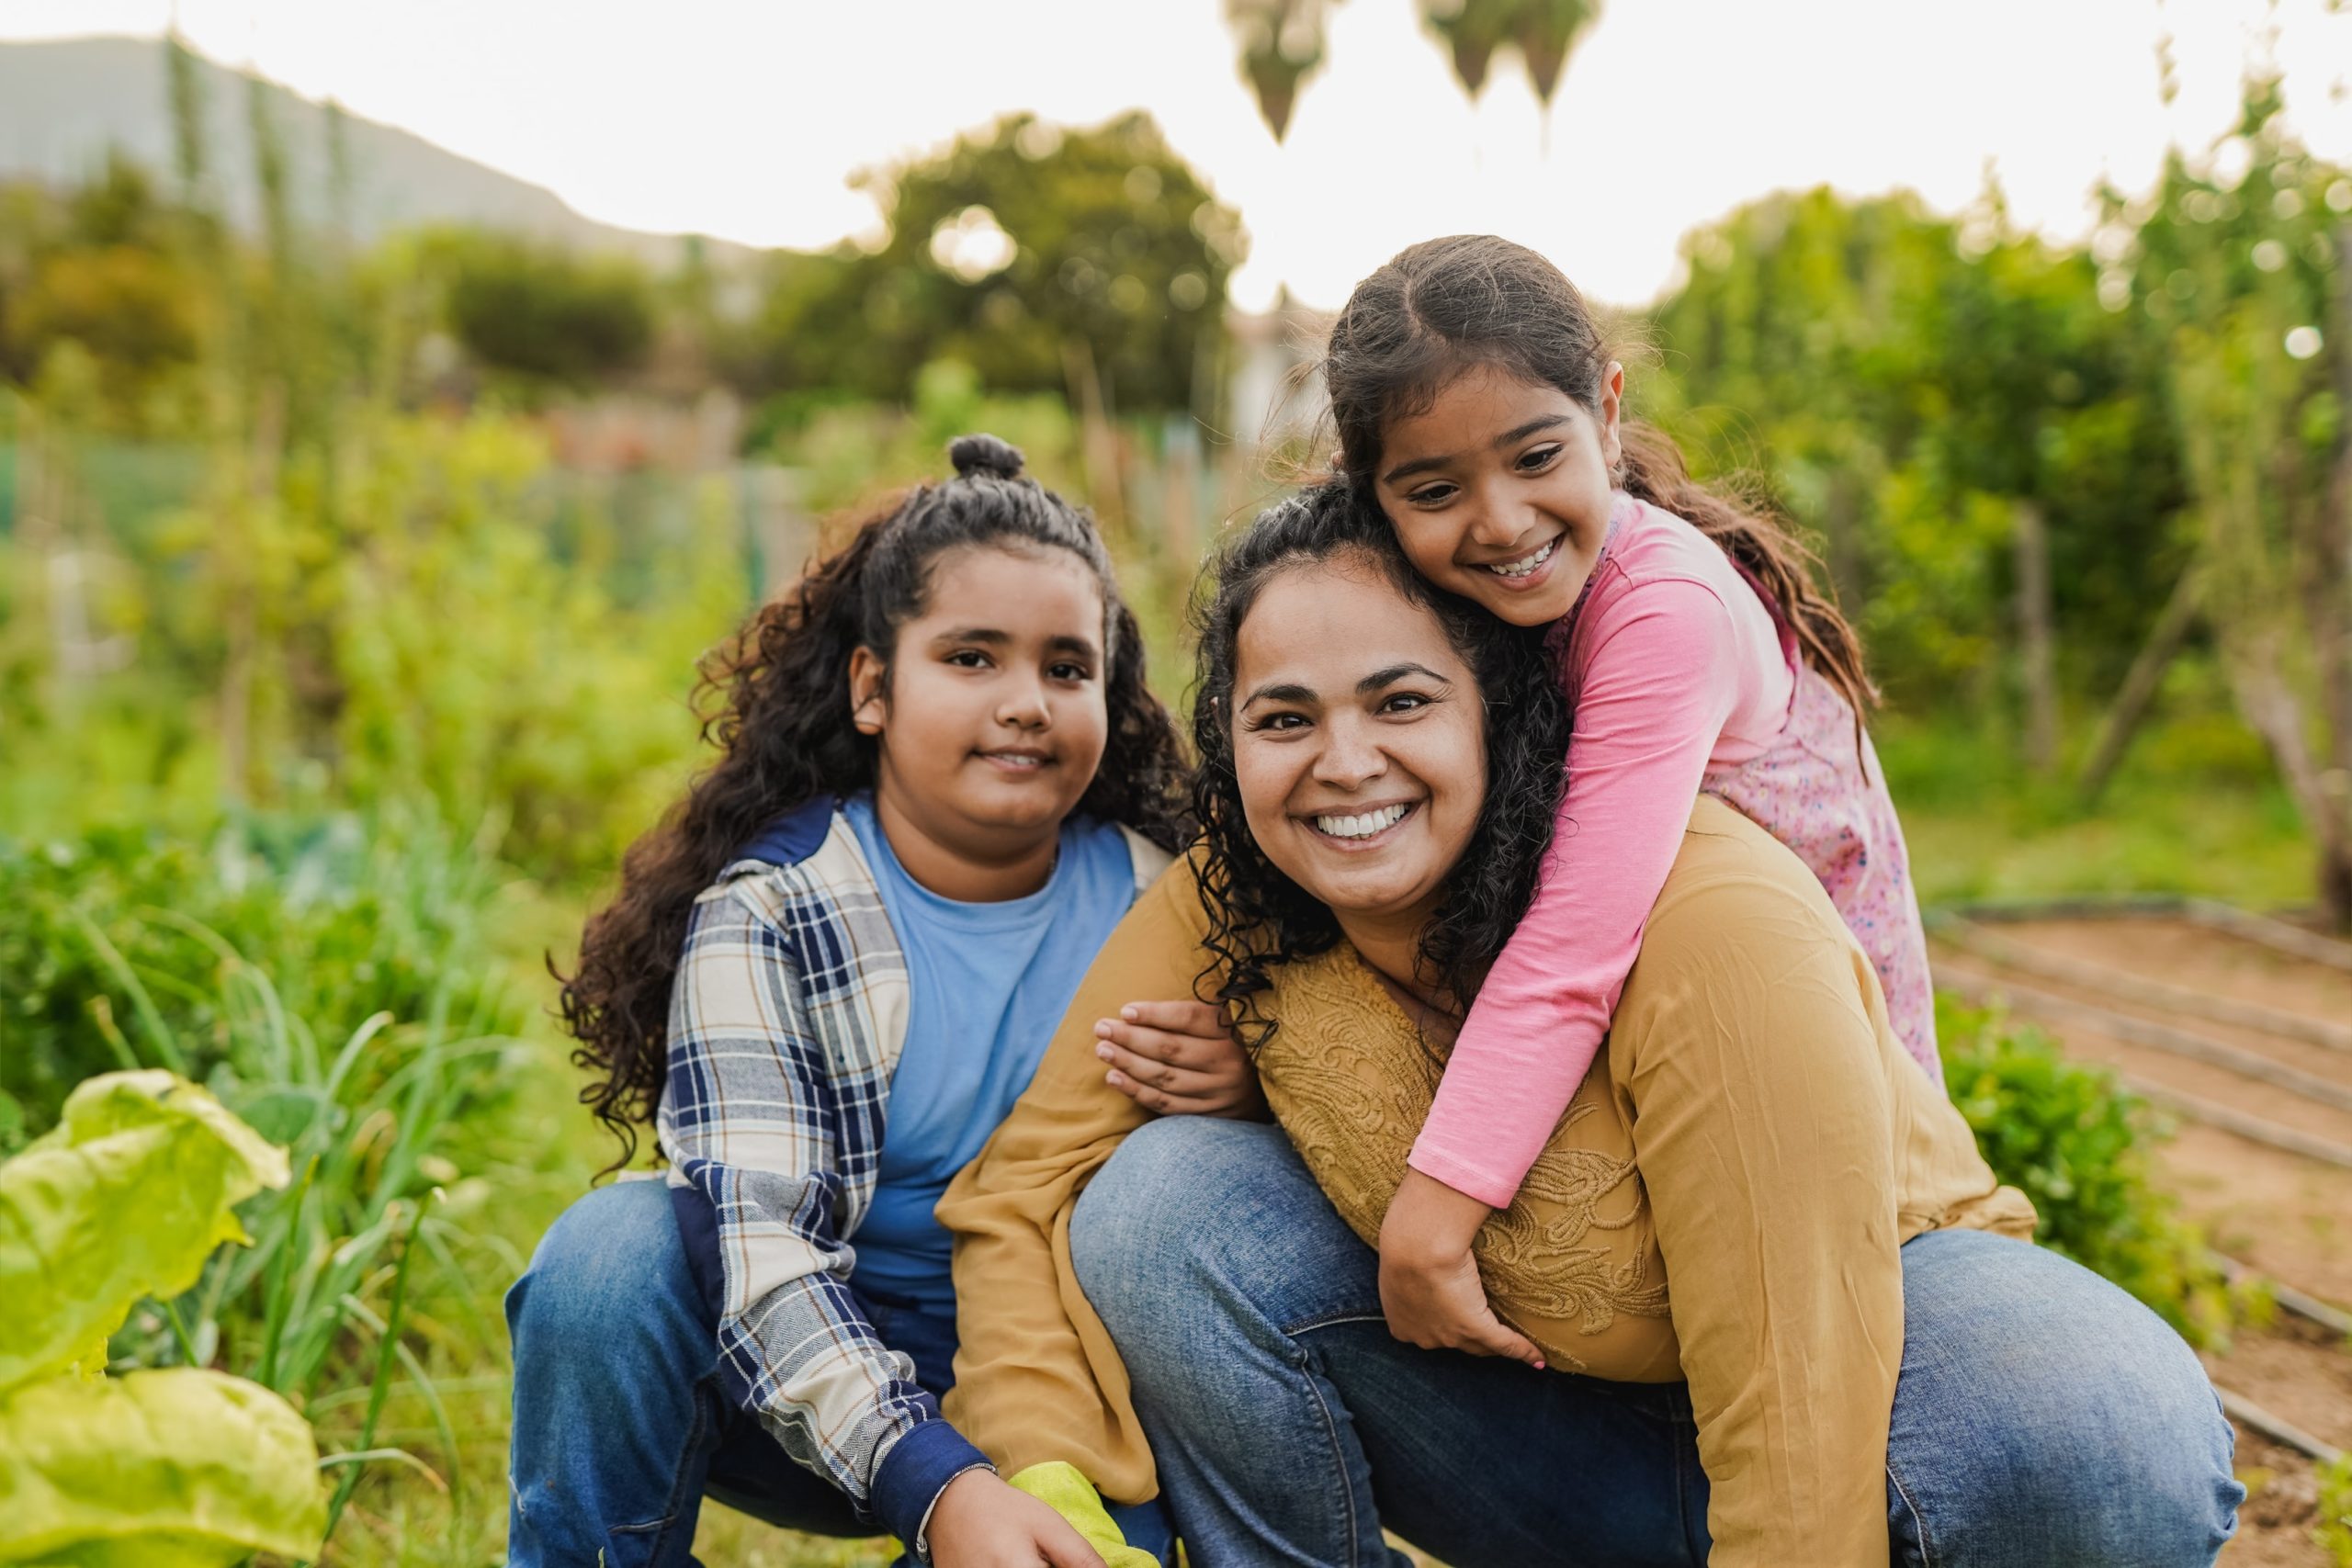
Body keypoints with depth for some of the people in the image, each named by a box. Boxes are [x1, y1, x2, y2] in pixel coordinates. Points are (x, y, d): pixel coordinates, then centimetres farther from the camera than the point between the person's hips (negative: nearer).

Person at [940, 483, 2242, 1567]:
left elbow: (1799, 1419, -28)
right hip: (1545, 1407, 4)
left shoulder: (1711, 927, -30)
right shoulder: (1219, 918, -14)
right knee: (1158, 1201, -18)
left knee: (2105, 1442, -36)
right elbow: (1021, 1192, -10)